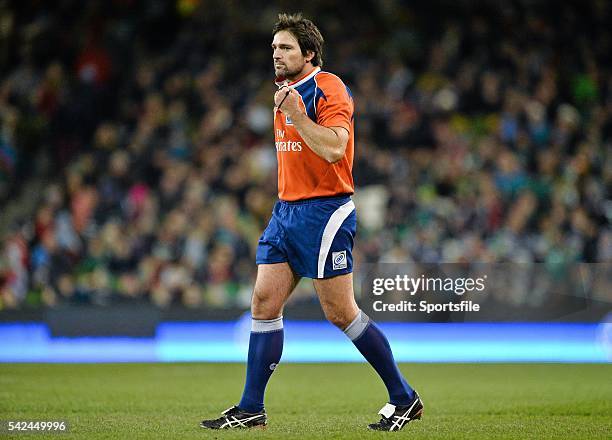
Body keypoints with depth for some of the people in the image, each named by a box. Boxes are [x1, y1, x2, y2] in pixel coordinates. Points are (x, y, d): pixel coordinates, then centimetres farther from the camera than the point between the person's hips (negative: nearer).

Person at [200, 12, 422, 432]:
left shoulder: (329, 88, -12)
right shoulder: (287, 92, 16)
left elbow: (334, 148, -25)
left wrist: (295, 114, -23)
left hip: (325, 212, -8)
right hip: (286, 210, 8)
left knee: (341, 313, -5)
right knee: (264, 301, 1)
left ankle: (404, 398, 7)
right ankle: (251, 409, 4)